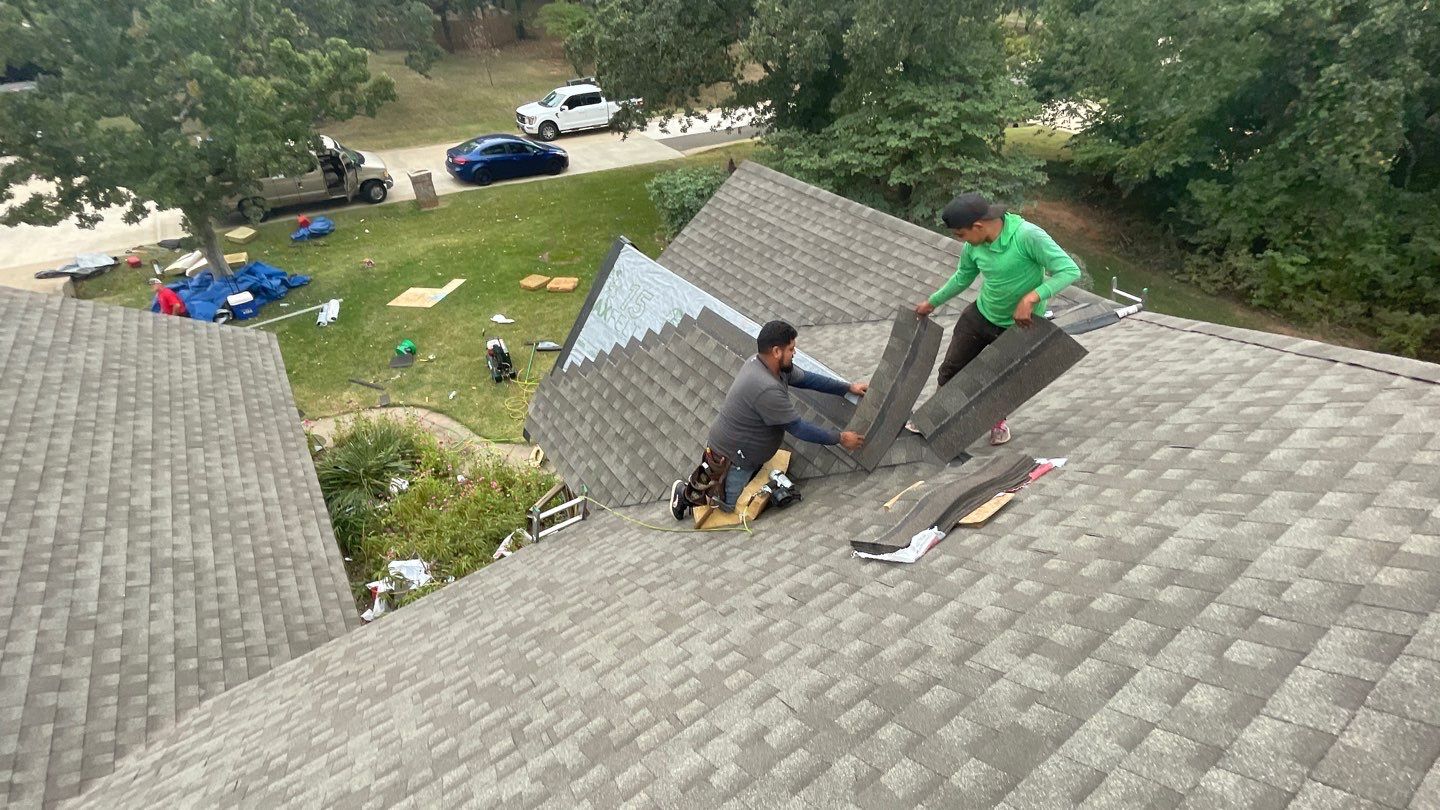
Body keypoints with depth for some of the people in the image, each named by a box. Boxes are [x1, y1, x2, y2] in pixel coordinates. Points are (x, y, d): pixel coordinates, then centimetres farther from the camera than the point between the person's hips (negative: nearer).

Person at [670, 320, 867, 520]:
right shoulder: (766, 389, -35)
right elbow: (799, 428, -27)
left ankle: (707, 475, 27)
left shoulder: (768, 363, -7)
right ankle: (686, 492, 14)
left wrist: (848, 387, 4)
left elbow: (805, 378, 6)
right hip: (731, 458, -9)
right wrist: (840, 438, -16)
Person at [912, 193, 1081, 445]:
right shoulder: (973, 246, -11)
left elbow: (1070, 270, -31)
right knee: (952, 368, 10)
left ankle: (999, 421, 41)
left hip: (1020, 324, -5)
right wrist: (932, 302, 18)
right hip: (981, 314, 5)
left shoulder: (1028, 236, -30)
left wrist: (1031, 298, -41)